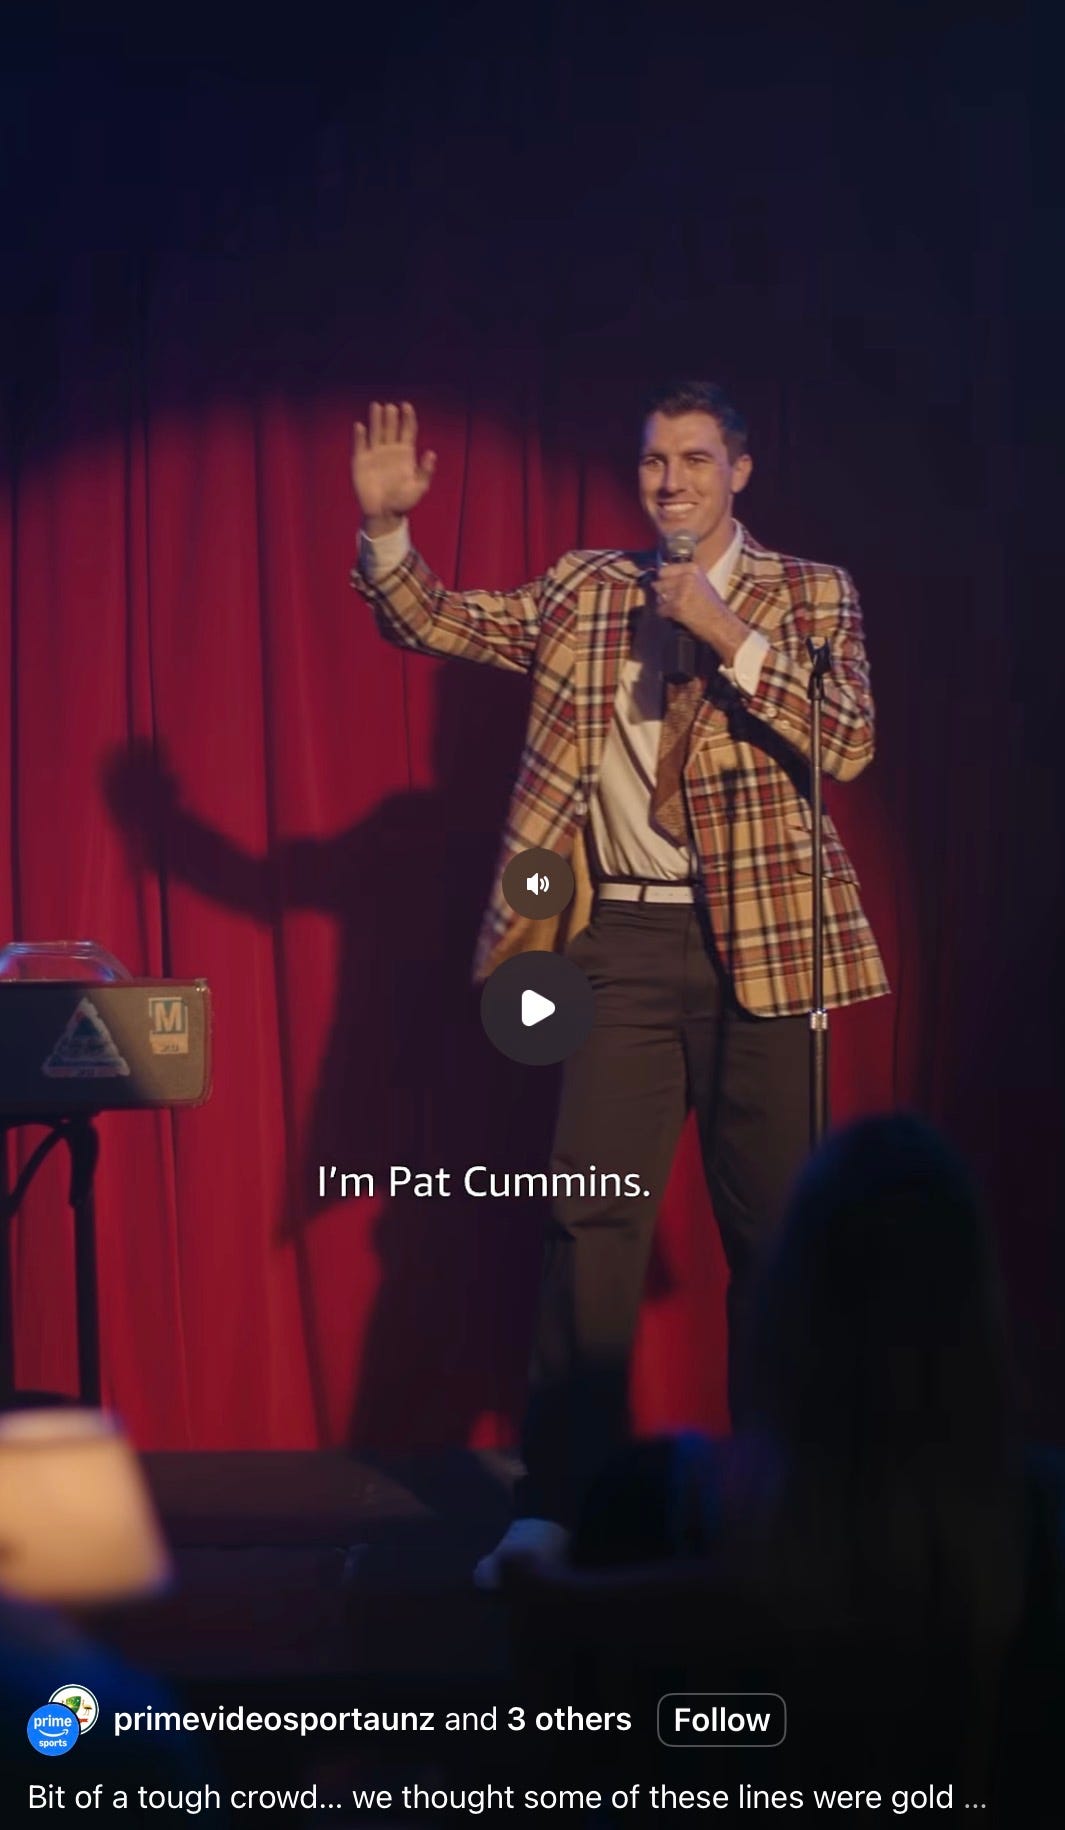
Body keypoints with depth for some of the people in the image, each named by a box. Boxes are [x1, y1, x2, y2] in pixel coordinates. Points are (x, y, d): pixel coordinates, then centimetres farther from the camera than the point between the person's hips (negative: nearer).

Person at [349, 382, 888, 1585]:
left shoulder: (808, 596, 4)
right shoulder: (583, 594, 10)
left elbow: (847, 744, -10)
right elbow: (435, 622, 6)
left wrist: (727, 635, -16)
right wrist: (384, 527, -11)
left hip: (757, 942, -1)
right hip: (622, 942, 1)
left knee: (771, 1224, 5)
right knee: (593, 1214, -4)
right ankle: (555, 1501, 0)